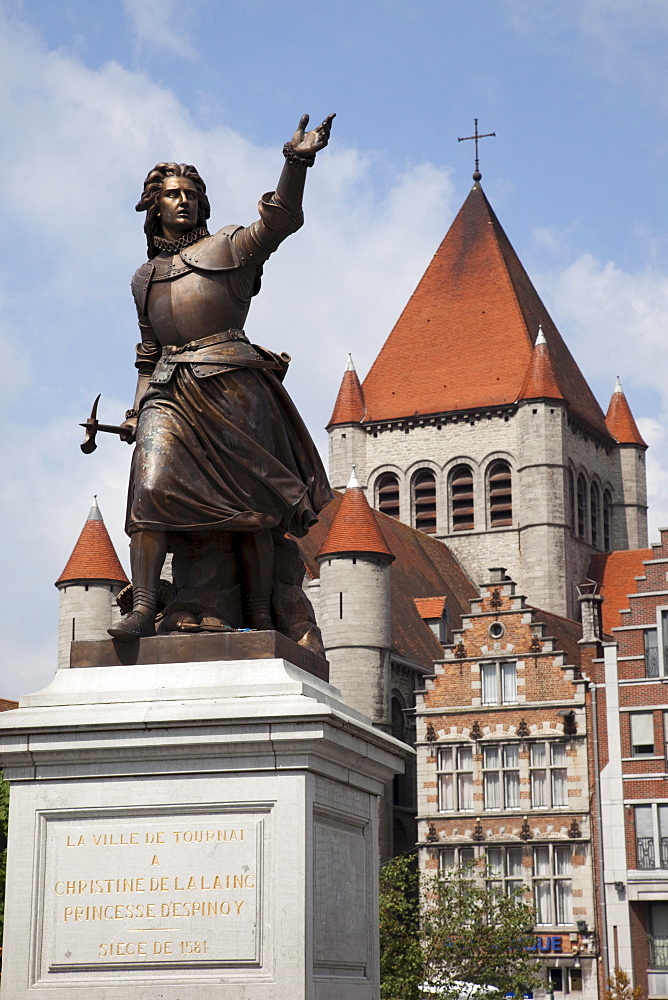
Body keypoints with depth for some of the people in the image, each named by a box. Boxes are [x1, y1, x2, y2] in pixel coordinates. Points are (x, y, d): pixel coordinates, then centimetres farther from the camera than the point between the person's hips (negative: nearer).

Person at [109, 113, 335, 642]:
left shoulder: (228, 246, 12)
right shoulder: (145, 278, 26)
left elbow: (280, 220, -5)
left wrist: (297, 161, -21)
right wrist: (138, 408, 15)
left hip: (229, 385, -3)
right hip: (170, 391, 3)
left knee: (247, 502, -6)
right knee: (151, 489, -16)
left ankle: (261, 618, -4)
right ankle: (143, 610, -20)